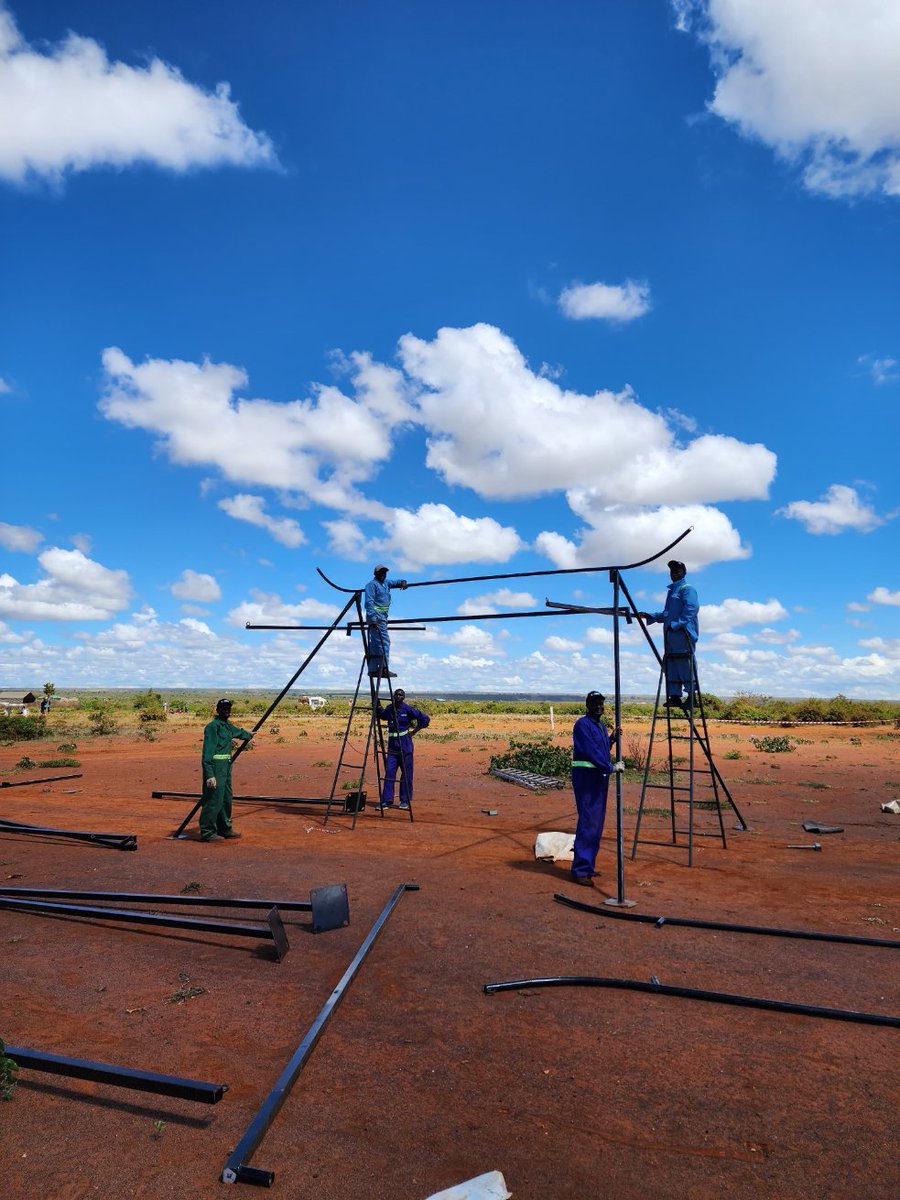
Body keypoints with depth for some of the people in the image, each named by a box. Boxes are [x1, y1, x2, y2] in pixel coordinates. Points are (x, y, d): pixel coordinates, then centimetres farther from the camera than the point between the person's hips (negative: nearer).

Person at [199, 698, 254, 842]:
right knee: (214, 800, -7)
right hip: (216, 767, -10)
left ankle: (224, 829, 28)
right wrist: (209, 775, -25)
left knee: (226, 799, 17)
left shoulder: (228, 725, 14)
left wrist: (248, 734, 59)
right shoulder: (213, 726, -14)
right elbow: (208, 752, -19)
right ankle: (207, 833, 1)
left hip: (226, 767, 10)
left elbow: (238, 731, 39)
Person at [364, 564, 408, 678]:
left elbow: (395, 582, 33)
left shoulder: (385, 583, 19)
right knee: (384, 641, -15)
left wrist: (403, 582, 7)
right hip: (376, 616, -9)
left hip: (382, 617, 9)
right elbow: (369, 602, -15)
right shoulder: (372, 584, -6)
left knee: (375, 643, 9)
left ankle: (373, 669, 12)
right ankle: (384, 669, -18)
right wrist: (372, 618, -24)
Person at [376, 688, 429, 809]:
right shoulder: (389, 709, 7)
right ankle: (387, 801, 3)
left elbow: (425, 718, -5)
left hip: (405, 745, -4)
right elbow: (382, 716, 28)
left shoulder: (408, 709, -7)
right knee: (389, 772, -1)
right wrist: (379, 707, 10)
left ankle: (405, 801, 13)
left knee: (406, 774, 3)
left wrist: (414, 731, -6)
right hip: (392, 746, 4)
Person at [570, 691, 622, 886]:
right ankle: (580, 871, -8)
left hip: (600, 778, 9)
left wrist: (612, 739, 6)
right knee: (588, 823, -12)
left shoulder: (601, 726, 17)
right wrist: (611, 767, -18)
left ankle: (588, 866, 20)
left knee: (597, 825, 11)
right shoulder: (582, 725, -12)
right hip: (586, 777, -9)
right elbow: (591, 752, -19)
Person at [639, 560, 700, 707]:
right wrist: (648, 616, 20)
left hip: (684, 633, -9)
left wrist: (676, 625, -23)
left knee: (684, 663, -11)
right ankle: (675, 695, 9)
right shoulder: (671, 590, 25)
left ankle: (692, 695, -8)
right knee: (671, 664, 6)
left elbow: (691, 609, -15)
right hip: (670, 634, 9)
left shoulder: (687, 589, -2)